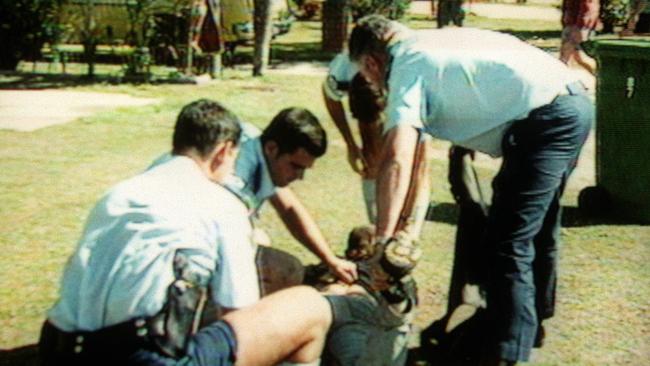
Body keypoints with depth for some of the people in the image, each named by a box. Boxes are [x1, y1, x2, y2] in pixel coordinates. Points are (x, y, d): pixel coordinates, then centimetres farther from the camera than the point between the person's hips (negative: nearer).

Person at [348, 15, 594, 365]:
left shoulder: (407, 70, -6)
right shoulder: (435, 41, 20)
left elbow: (396, 163, -19)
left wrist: (381, 240, -19)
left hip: (546, 118, -10)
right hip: (575, 102, 10)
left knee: (507, 242, -7)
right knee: (536, 225, 25)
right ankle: (534, 318, 42)